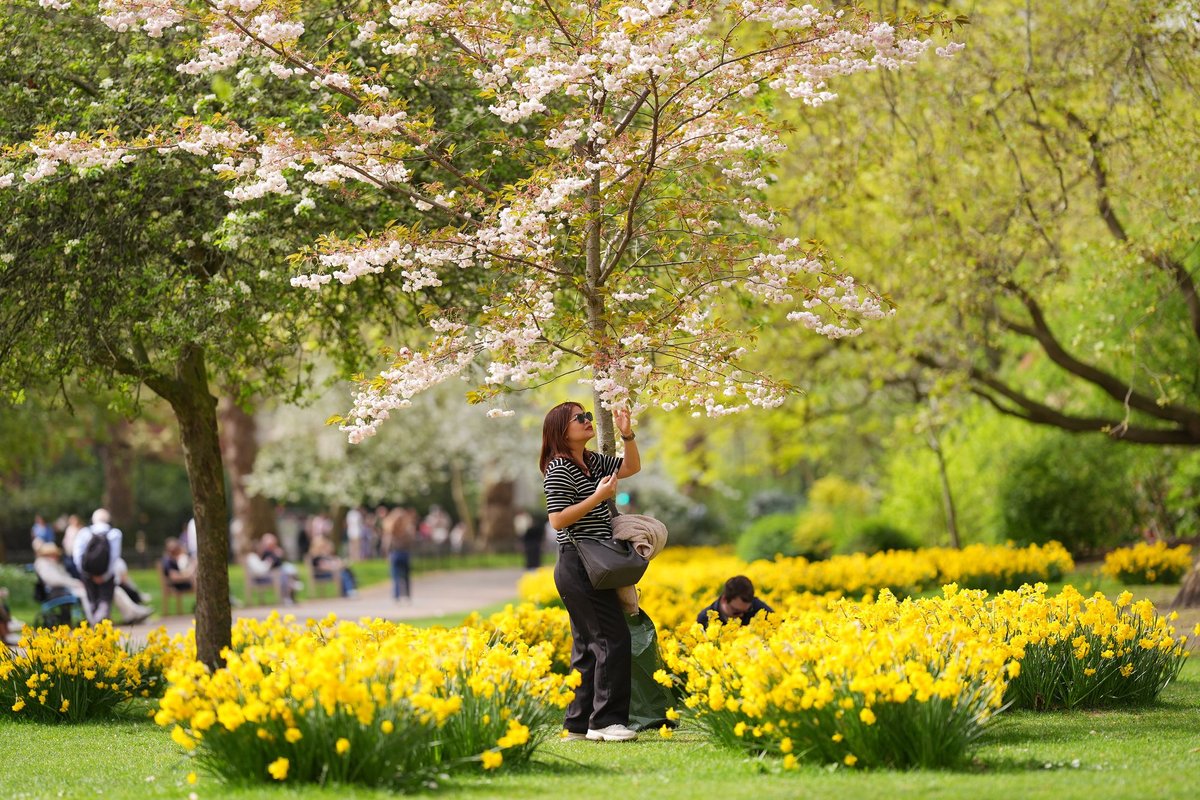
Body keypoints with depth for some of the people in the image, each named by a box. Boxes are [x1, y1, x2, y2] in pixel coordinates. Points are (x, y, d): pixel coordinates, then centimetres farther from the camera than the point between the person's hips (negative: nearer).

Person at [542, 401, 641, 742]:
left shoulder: (592, 462, 16)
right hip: (579, 567, -10)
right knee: (613, 638, -14)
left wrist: (627, 434, 9)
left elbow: (632, 467, 25)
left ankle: (578, 723, 12)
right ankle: (606, 720, -13)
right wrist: (598, 497, -18)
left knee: (588, 645, 9)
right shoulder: (559, 469, -11)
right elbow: (558, 520, -17)